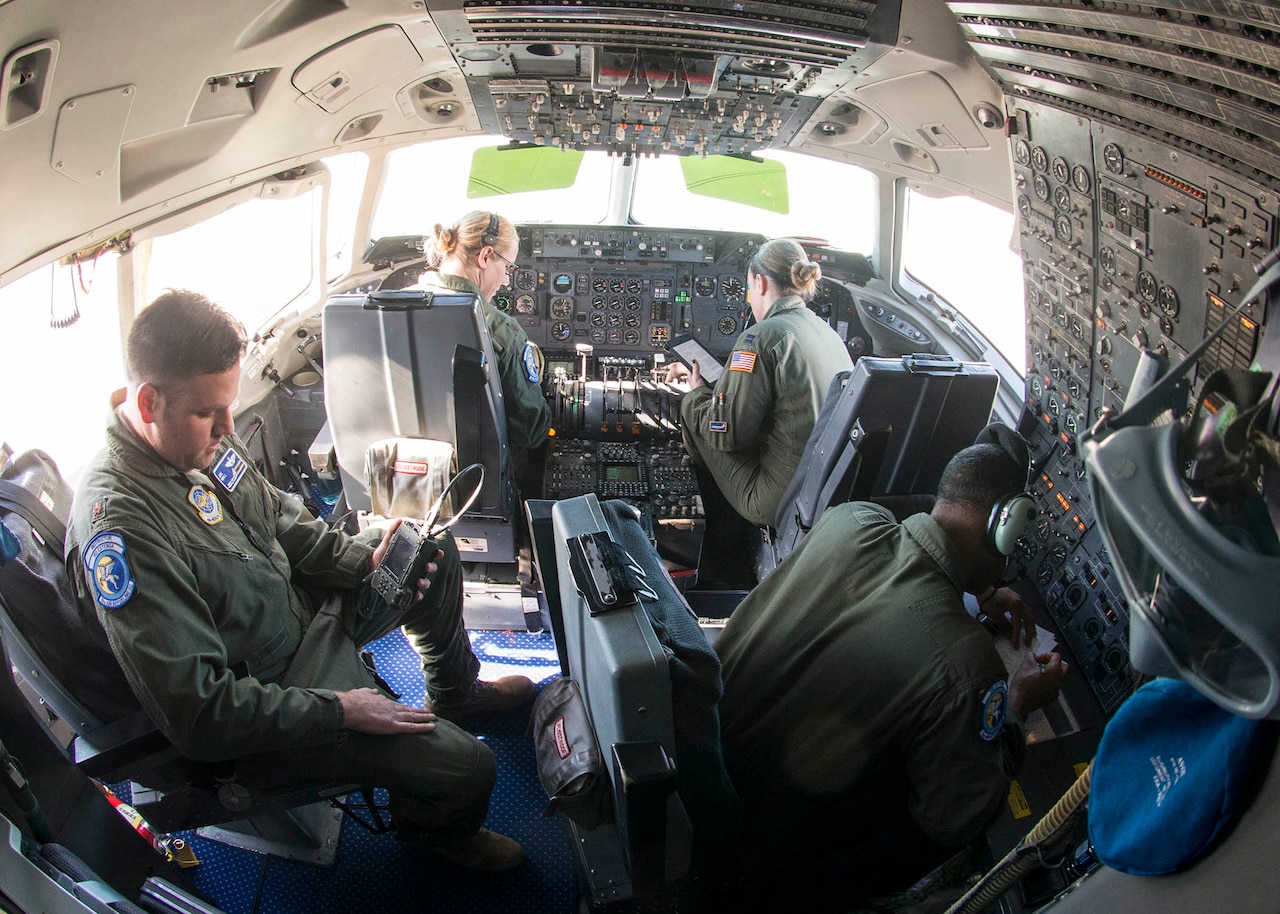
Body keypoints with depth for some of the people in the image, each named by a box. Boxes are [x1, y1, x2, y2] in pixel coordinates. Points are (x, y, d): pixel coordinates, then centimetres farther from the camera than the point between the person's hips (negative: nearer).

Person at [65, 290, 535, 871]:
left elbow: (278, 520, 11)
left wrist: (363, 560, -4)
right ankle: (435, 826, 24)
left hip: (297, 607, 9)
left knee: (434, 553, 16)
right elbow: (198, 714, -31)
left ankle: (456, 694, 38)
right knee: (466, 769, -14)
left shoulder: (201, 437, -7)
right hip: (260, 706, -9)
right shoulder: (119, 526, -33)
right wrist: (338, 711, -26)